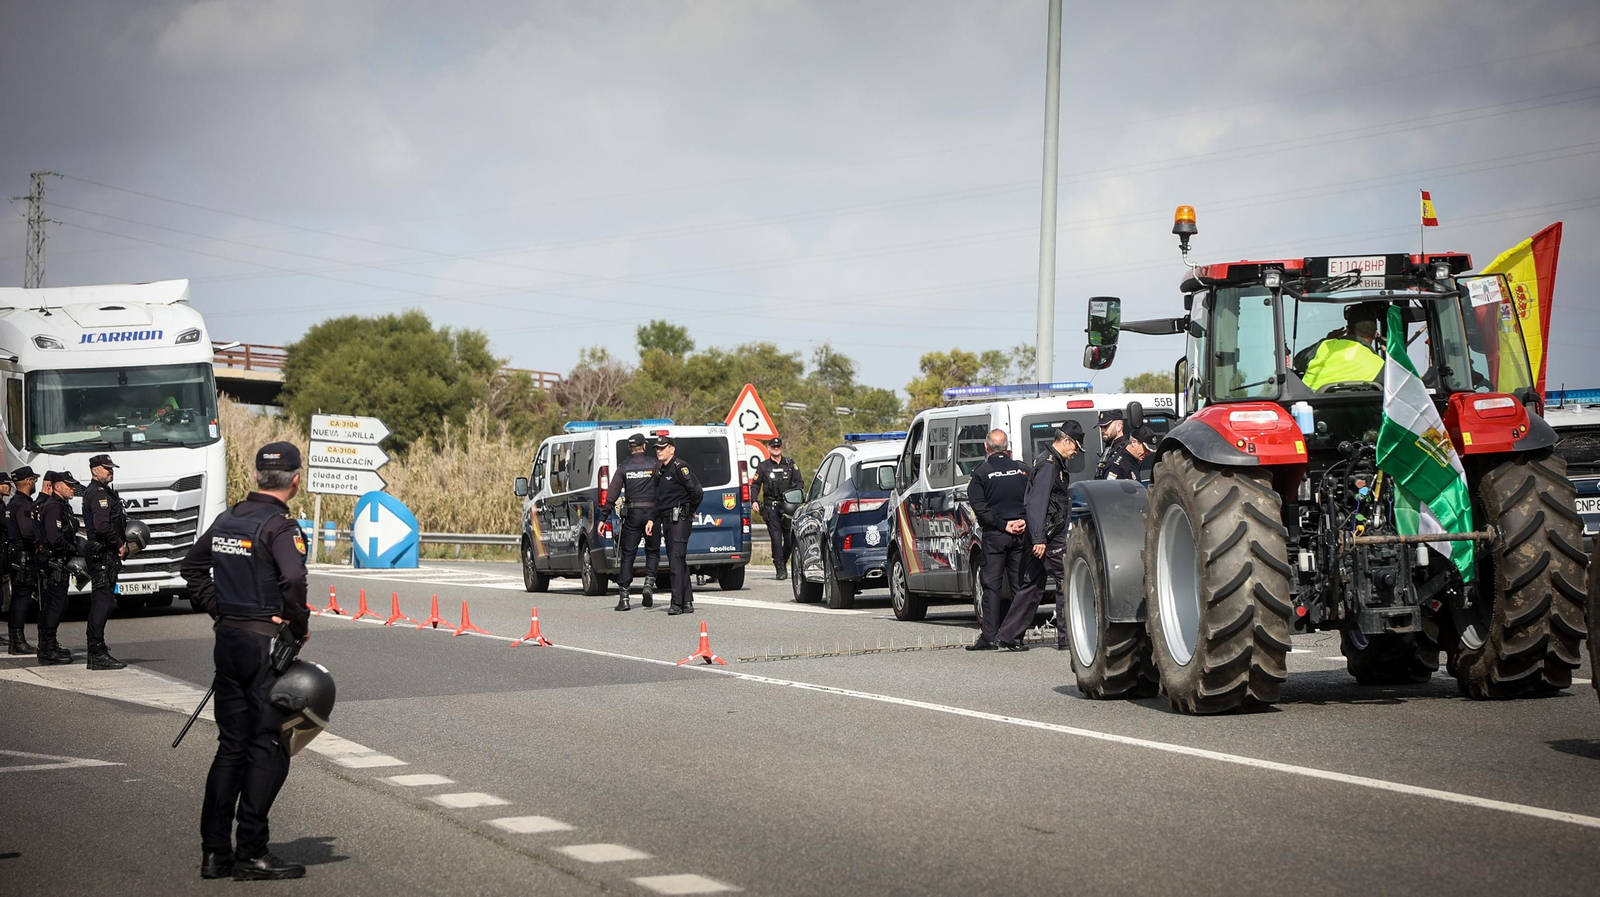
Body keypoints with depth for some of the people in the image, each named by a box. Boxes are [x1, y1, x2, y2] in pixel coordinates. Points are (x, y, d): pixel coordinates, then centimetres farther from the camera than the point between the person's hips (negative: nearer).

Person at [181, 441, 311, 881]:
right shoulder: (280, 526, -14)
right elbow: (293, 580, -27)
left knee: (231, 745, 13)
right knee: (267, 747, -2)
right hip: (266, 642, -7)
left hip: (227, 638, 7)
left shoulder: (227, 519, 11)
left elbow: (192, 565, 21)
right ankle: (251, 853, -3)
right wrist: (300, 627, -12)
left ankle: (214, 851, 12)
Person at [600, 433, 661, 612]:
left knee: (627, 554, 4)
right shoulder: (654, 465, 1)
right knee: (652, 552, 15)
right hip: (652, 513, -1)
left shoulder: (624, 467, 4)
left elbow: (612, 494, 0)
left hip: (632, 515, 1)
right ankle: (649, 583, -5)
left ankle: (623, 595, 0)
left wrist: (603, 518, 1)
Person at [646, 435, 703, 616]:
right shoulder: (660, 471, 16)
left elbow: (697, 491, -17)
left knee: (677, 561, -13)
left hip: (679, 520, -10)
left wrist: (690, 512, -6)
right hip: (667, 520, 10)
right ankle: (687, 602, 15)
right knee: (678, 562, 11)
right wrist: (652, 520, 13)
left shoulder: (679, 468, -11)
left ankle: (677, 603, -15)